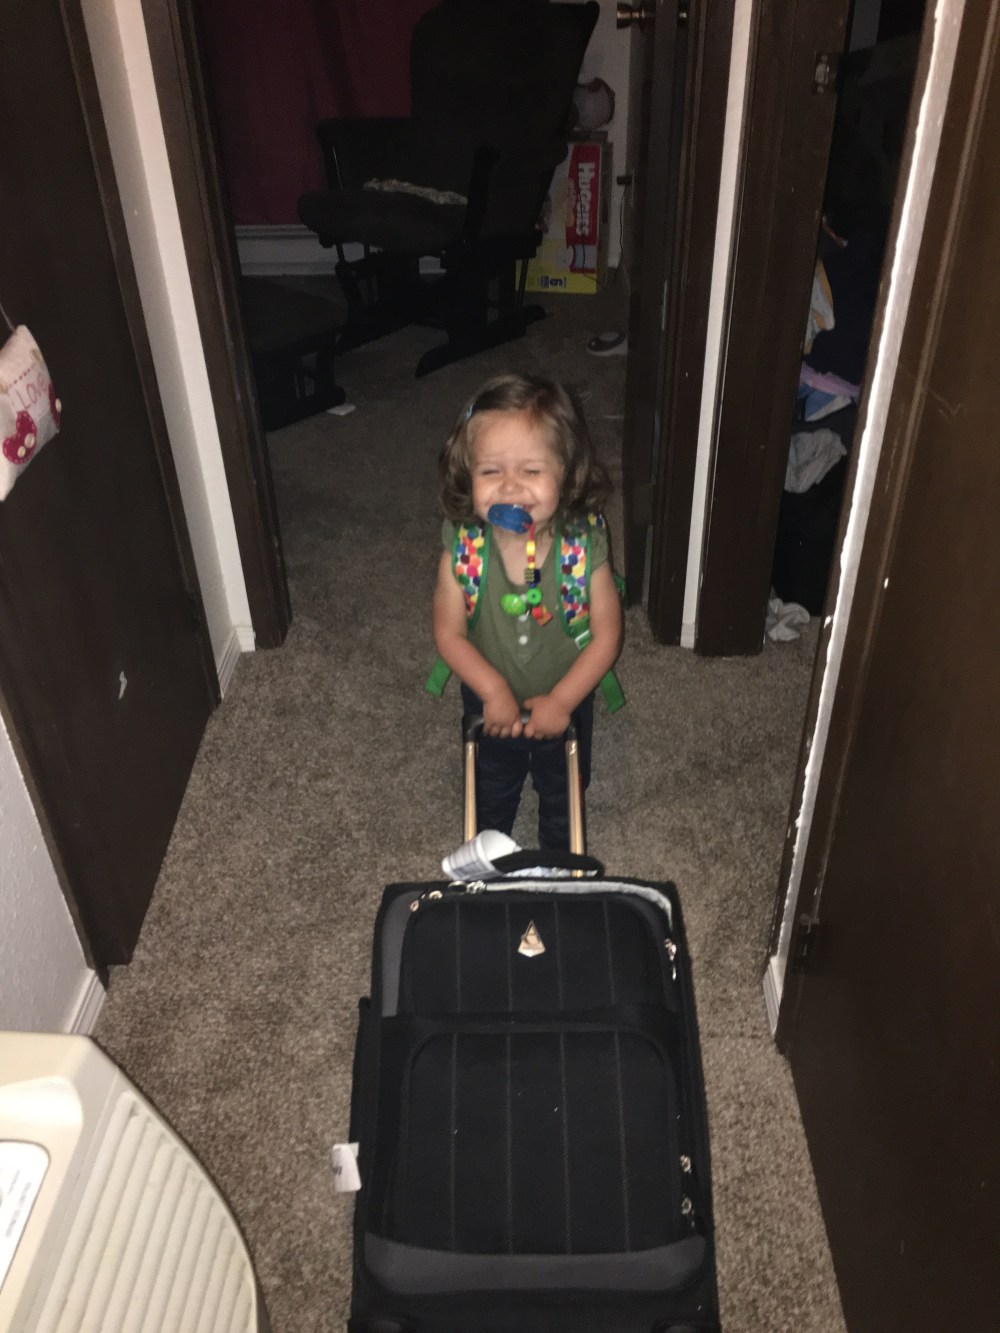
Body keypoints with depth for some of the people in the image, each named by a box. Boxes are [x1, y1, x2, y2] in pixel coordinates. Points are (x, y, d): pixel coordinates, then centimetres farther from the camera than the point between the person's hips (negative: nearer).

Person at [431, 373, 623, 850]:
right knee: (492, 792, 30)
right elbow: (449, 633, -20)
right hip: (490, 705, 1)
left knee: (562, 792, 28)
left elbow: (606, 635, -21)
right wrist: (493, 690, -30)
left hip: (564, 703, 0)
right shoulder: (462, 549, -28)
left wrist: (561, 701, -24)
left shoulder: (584, 547, -30)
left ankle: (561, 860, 59)